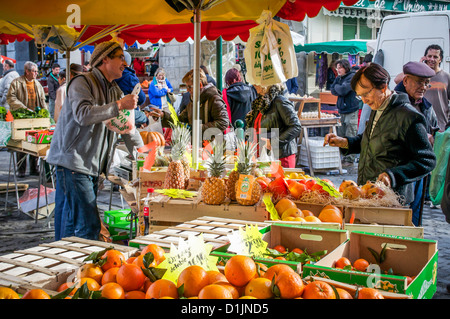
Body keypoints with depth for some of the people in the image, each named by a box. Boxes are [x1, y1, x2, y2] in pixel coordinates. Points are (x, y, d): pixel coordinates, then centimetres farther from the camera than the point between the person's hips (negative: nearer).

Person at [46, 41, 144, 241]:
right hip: (72, 162, -8)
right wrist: (119, 105, -22)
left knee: (68, 222, 12)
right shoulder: (82, 82, -8)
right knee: (88, 225, -12)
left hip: (93, 166, 9)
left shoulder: (115, 91, 19)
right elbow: (83, 114, -25)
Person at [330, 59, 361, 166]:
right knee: (341, 136, 9)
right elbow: (332, 90, 10)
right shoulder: (339, 78, 14)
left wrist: (337, 87, 1)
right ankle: (343, 157, 16)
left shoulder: (352, 77, -10)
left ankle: (350, 159, 1)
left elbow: (343, 90, -19)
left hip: (351, 111, -8)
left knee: (350, 137, -4)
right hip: (342, 110, 8)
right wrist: (339, 89, -8)